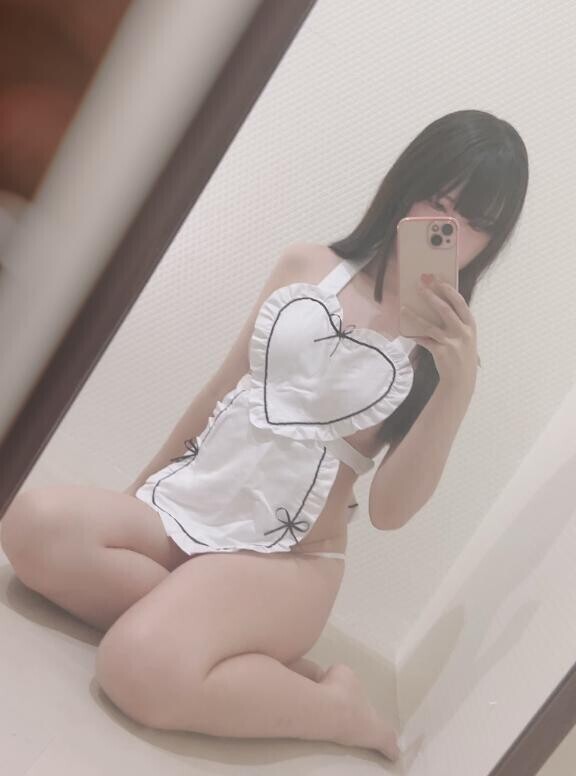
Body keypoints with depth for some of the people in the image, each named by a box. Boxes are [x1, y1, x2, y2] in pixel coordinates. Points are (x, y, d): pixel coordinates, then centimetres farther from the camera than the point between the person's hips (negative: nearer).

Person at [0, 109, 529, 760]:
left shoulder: (449, 345, -1)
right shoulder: (307, 266, 6)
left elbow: (389, 509, -9)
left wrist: (459, 386, -20)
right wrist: (136, 491, 21)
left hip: (283, 558, -4)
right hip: (177, 507, 4)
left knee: (143, 673, -31)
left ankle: (341, 709, -6)